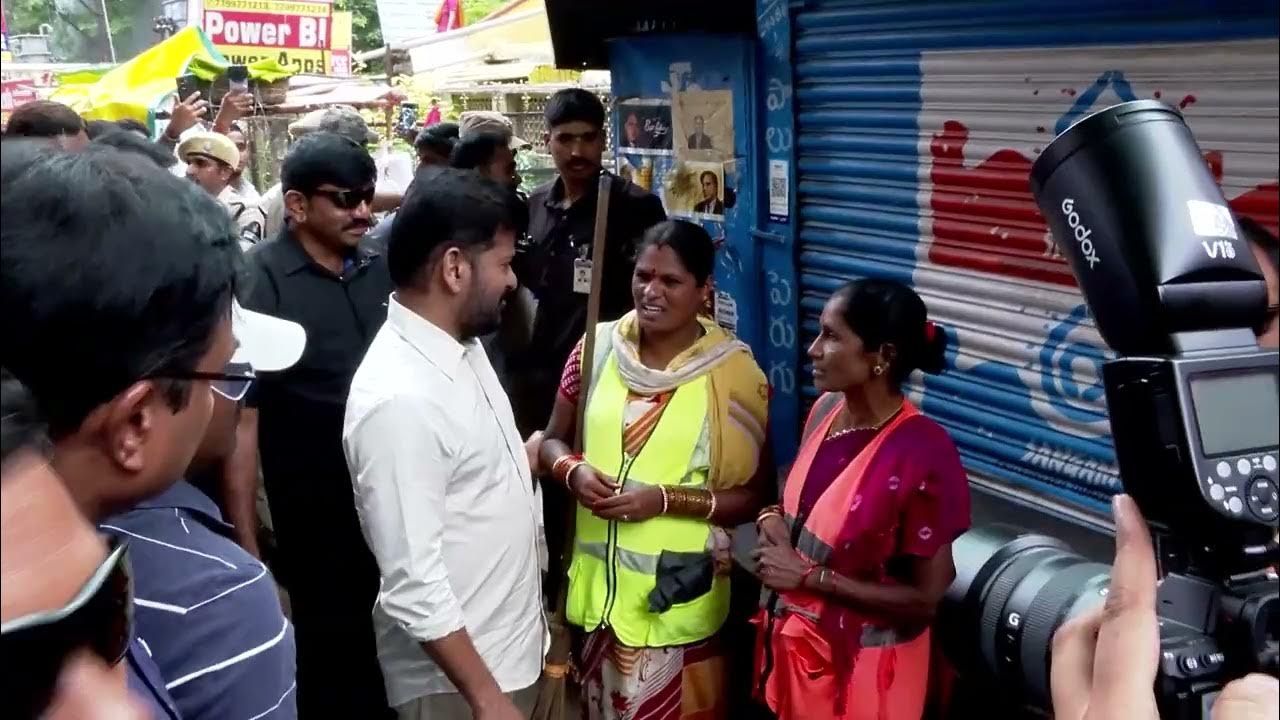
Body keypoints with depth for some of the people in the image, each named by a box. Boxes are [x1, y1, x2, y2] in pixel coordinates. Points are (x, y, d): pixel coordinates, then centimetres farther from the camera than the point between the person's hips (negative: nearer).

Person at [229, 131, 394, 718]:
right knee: (332, 649, 12)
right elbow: (241, 414, -15)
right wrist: (244, 535, -17)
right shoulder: (262, 281, -14)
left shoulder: (377, 267, 1)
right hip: (314, 511, -5)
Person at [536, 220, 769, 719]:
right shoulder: (599, 347, -2)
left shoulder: (734, 374, -12)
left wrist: (664, 498, -20)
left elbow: (753, 497, -8)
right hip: (599, 579, 4)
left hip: (678, 593, -3)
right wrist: (573, 471, -13)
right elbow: (552, 441, 9)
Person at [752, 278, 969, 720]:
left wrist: (809, 577, -21)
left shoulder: (923, 454, -25)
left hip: (857, 665, -6)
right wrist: (773, 517, -7)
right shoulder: (826, 409, -3)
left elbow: (926, 597, -20)